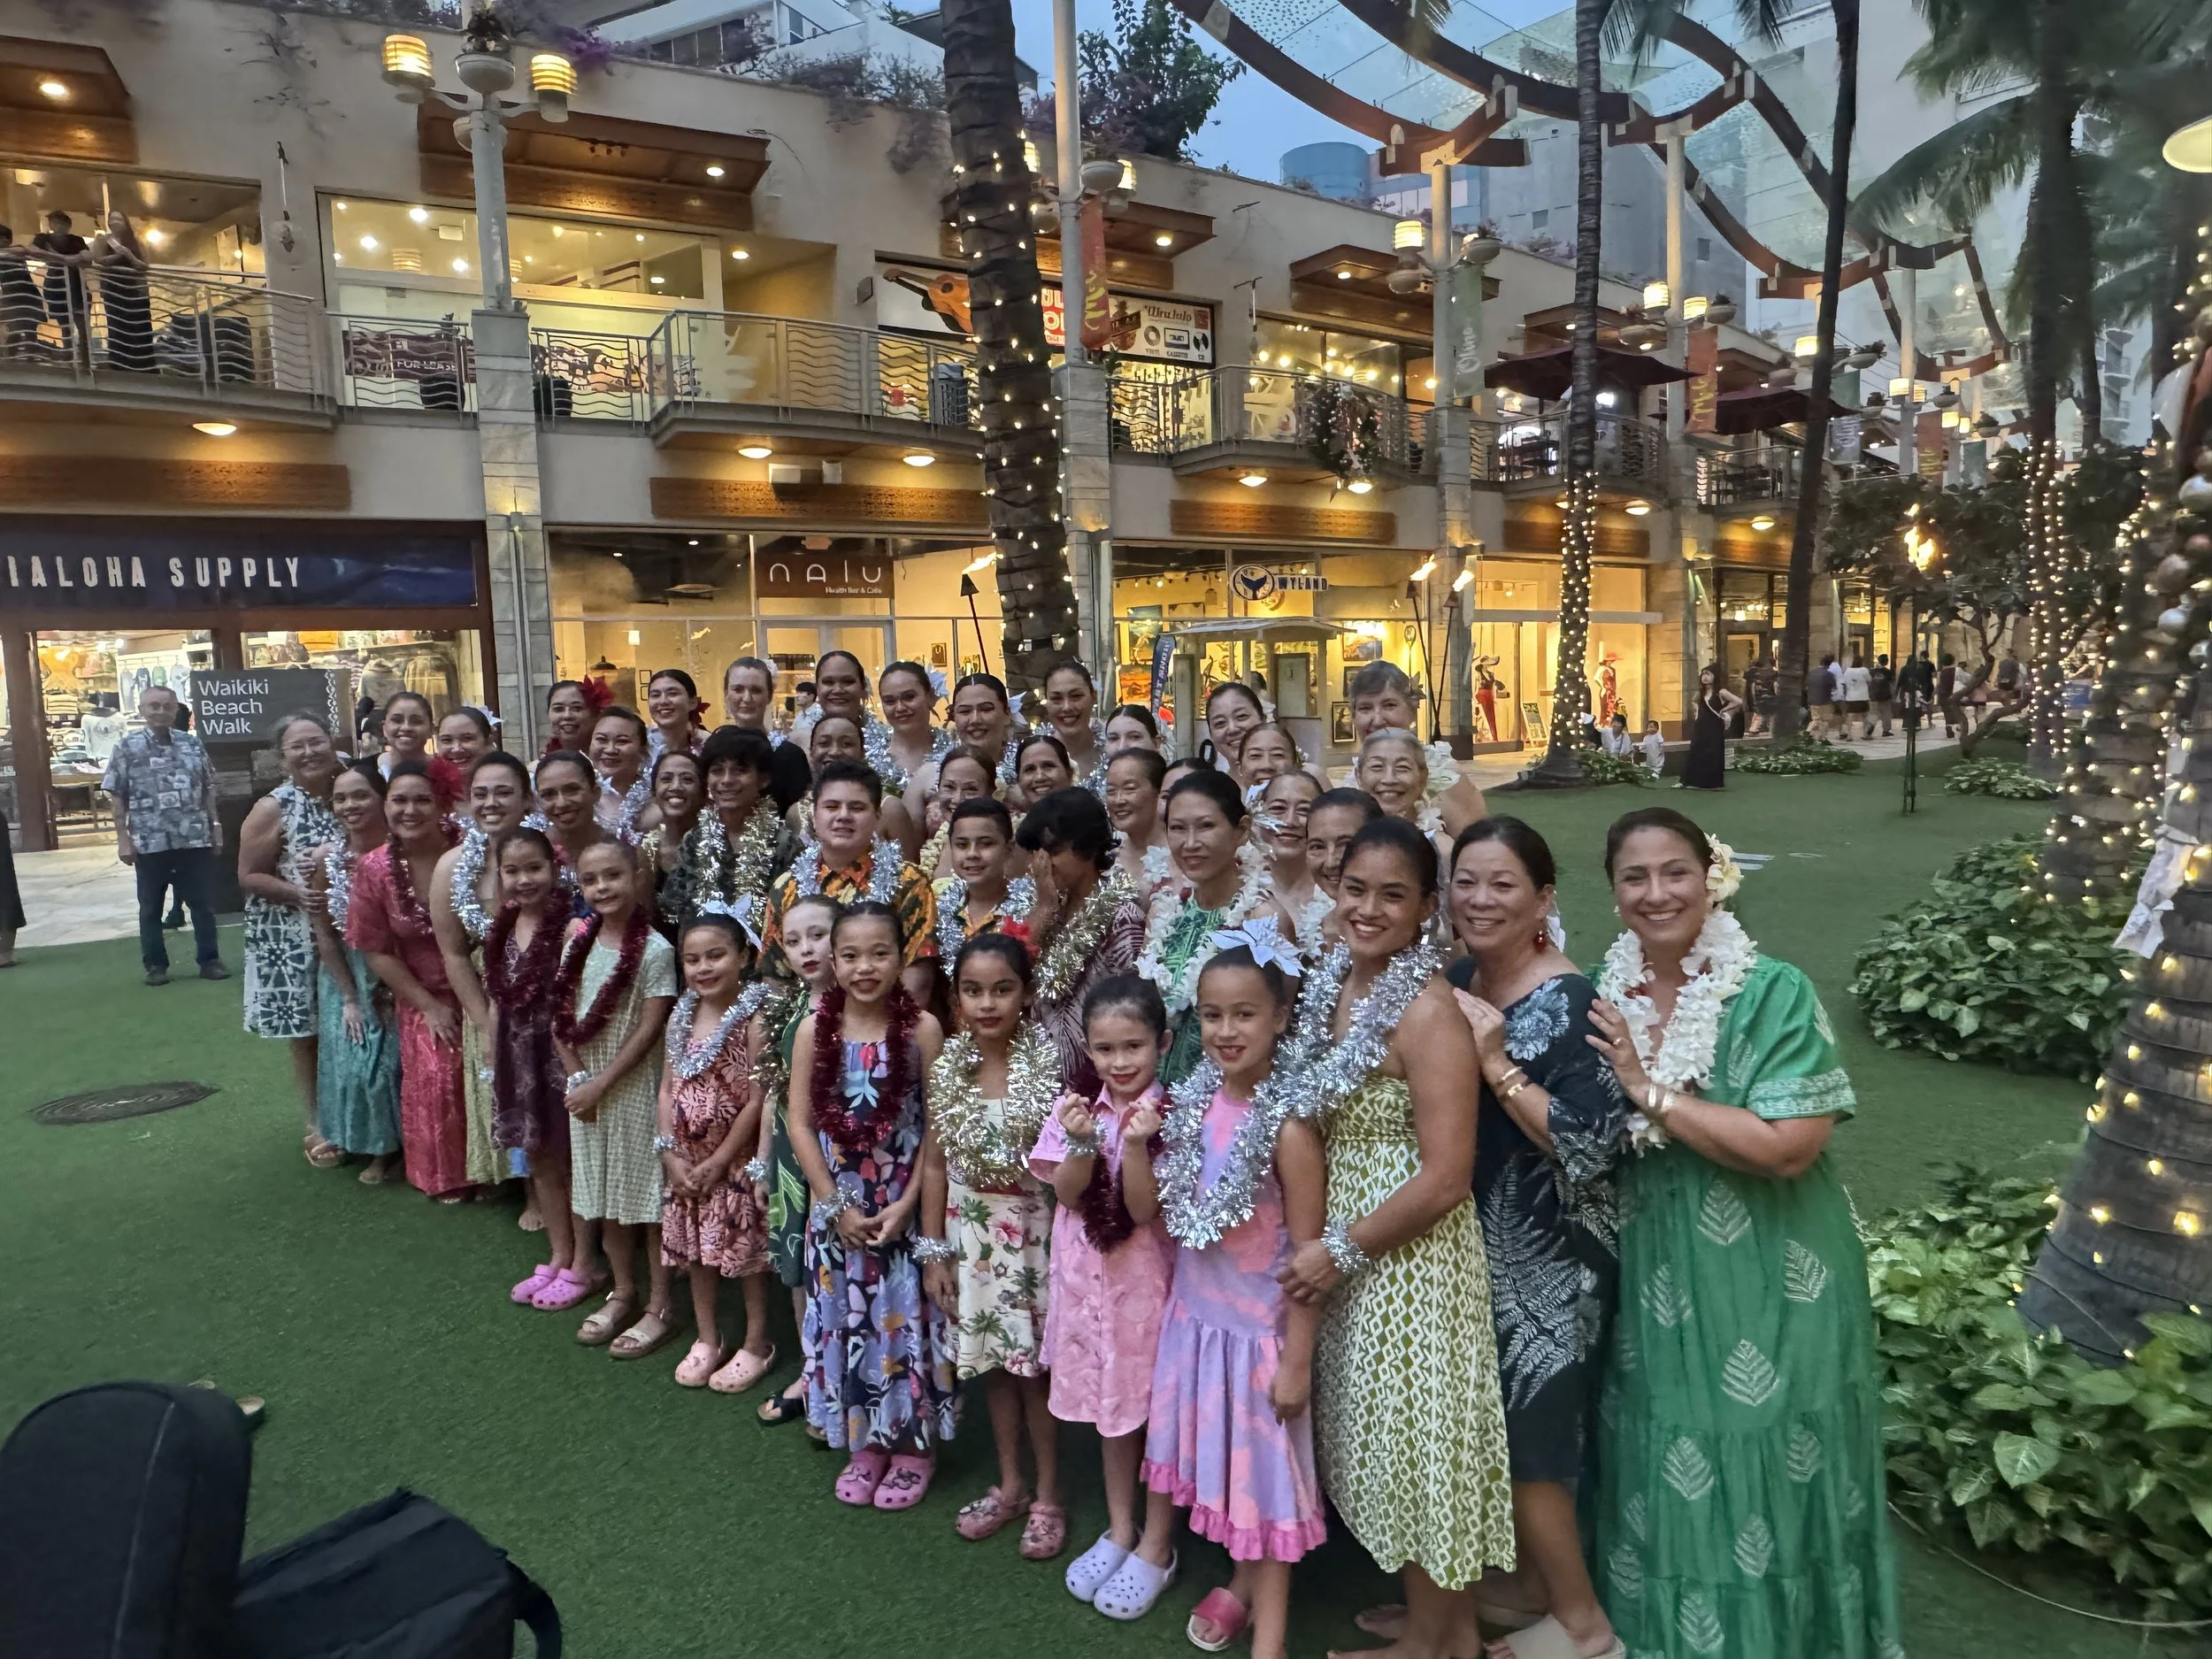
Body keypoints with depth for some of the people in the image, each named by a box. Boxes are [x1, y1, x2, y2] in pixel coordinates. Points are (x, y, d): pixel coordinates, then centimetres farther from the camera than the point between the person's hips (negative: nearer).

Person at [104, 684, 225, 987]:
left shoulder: (192, 743, 7)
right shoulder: (128, 747, -1)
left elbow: (208, 788, 12)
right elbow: (117, 796, -1)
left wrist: (215, 825, 8)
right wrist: (123, 837, -6)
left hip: (195, 839, 2)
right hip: (150, 842, -2)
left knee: (203, 903, 6)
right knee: (151, 907, 9)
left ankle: (210, 960, 15)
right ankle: (155, 965, 19)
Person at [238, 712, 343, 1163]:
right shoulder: (273, 809, -9)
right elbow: (249, 877, -8)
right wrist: (297, 894, -23)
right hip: (294, 941, -3)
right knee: (307, 1034, 6)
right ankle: (318, 1128, 19)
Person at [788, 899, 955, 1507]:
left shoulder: (921, 1028, -10)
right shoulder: (815, 1029, -5)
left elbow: (938, 1127, -8)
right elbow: (800, 1123, -3)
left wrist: (907, 1203, -13)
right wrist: (836, 1206, -8)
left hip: (905, 1205, -2)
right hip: (836, 1206, 2)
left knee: (905, 1319, 6)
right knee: (847, 1320, 13)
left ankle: (914, 1447, 27)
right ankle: (864, 1444, 32)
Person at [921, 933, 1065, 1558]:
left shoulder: (1048, 1062, -14)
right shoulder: (947, 1067, -3)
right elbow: (936, 1162, 2)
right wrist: (932, 1250, 3)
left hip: (1032, 1230, -3)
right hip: (970, 1232, 4)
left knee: (1034, 1365, 7)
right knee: (991, 1361, 16)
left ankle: (1047, 1497, 26)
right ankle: (1009, 1486, 34)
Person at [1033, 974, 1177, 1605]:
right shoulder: (1077, 1107, -3)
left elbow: (1144, 1210, -18)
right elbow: (1068, 1196, -8)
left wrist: (1136, 1144, -33)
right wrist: (1083, 1142, -25)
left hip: (1147, 1276, -4)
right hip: (1088, 1274, 4)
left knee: (1157, 1407, 9)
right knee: (1110, 1408, 18)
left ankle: (1158, 1545, 27)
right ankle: (1119, 1530, 36)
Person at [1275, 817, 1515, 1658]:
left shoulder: (1427, 1009, -21)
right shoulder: (1331, 985, 2)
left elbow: (1445, 1179, -24)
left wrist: (1338, 1249, -17)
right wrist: (1325, 1246, 6)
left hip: (1411, 1254, -8)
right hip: (1345, 1249, 8)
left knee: (1418, 1437, 9)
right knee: (1381, 1433, 21)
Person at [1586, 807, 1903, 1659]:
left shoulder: (1774, 993, -14)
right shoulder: (1605, 996, -1)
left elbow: (1788, 1148, -23)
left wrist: (1651, 1090, -23)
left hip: (1768, 1288, -4)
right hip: (1653, 1280, 4)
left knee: (1765, 1485, 12)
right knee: (1667, 1483, 18)